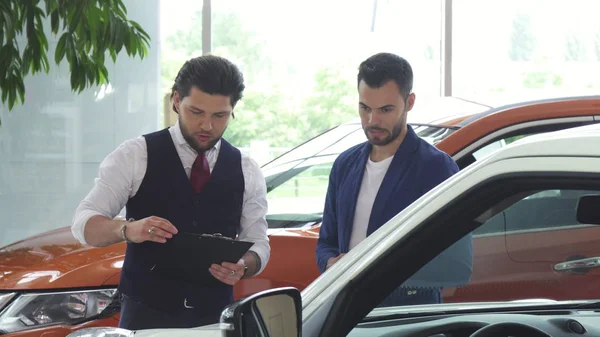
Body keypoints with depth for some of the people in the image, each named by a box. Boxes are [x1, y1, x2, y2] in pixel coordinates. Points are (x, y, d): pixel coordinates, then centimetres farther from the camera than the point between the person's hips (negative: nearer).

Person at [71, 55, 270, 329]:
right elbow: (84, 223, -7)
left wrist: (243, 266, -15)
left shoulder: (246, 171, 5)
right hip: (146, 315, -2)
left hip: (216, 317, 2)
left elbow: (258, 244, 9)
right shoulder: (135, 156, -4)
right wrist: (128, 229, -29)